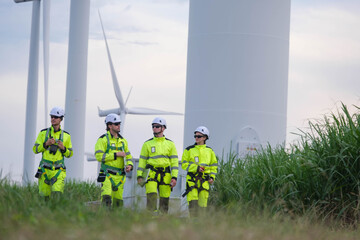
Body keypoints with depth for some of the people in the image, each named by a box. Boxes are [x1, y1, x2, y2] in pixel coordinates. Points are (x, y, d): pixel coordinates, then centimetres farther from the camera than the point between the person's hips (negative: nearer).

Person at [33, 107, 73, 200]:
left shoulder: (66, 135, 6)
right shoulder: (43, 133, 4)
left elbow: (69, 154, 11)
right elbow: (35, 149, 3)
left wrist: (63, 148, -9)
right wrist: (46, 144, -12)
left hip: (59, 170, -1)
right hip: (45, 169, 1)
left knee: (56, 193, -19)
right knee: (44, 194, 4)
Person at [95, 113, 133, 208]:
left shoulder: (122, 140, 16)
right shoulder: (103, 139, -3)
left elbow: (128, 156, 19)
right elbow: (99, 156, -13)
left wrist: (129, 165, -3)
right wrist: (116, 154, -15)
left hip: (120, 175, 6)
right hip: (107, 175, -6)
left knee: (118, 200, 6)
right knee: (106, 198, -19)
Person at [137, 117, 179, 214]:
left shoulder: (170, 144, 10)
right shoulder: (147, 144, 10)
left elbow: (174, 162, 6)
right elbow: (142, 161, 10)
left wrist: (174, 177, -4)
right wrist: (139, 176, 1)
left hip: (165, 175, 1)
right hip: (151, 173, -1)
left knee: (164, 199, 1)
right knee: (151, 196, -18)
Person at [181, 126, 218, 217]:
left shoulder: (209, 151, 13)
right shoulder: (189, 150, 5)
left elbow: (214, 165, 20)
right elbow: (184, 164, 1)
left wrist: (212, 177, 6)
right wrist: (196, 168, -12)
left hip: (204, 181, 2)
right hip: (192, 179, -2)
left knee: (202, 203, 2)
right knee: (193, 202, -14)